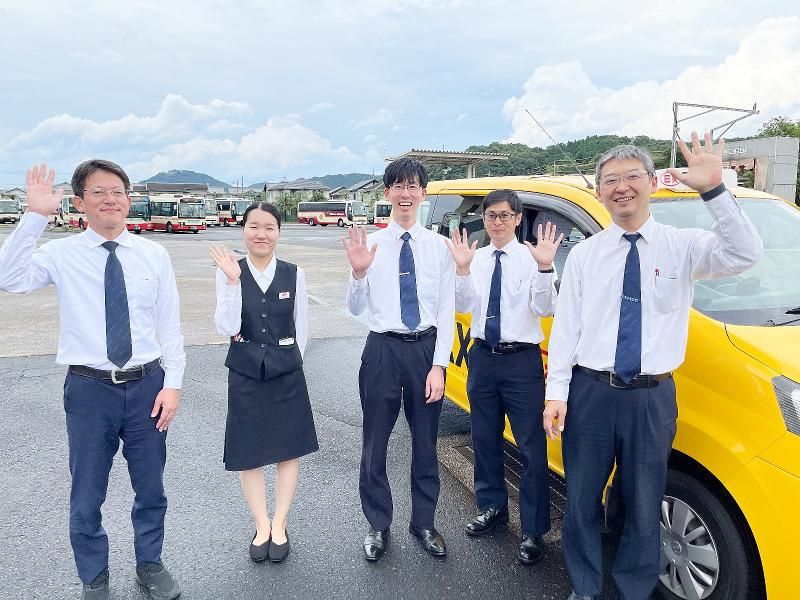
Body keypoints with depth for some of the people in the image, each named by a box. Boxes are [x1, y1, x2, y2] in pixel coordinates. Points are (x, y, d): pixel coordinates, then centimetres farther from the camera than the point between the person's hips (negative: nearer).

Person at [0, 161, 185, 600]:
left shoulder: (153, 255, -1)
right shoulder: (61, 254, -4)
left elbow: (170, 324, 1)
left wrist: (172, 384, -4)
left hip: (147, 385, 1)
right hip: (89, 387, -1)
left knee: (150, 487, 17)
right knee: (87, 494, 13)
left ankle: (149, 565, 41)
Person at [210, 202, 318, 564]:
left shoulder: (293, 274, -3)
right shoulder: (229, 273, -6)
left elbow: (301, 328, 5)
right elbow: (227, 328, -16)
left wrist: (291, 362, 5)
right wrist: (233, 279, -23)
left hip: (287, 374, 1)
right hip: (245, 375, 0)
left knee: (289, 449, 9)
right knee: (249, 453, 9)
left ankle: (279, 525, 27)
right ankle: (261, 526, 27)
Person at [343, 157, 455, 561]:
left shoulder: (438, 246, -2)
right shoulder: (370, 244, -4)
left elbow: (446, 311, -2)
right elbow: (355, 309, -3)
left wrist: (438, 366, -7)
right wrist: (358, 273, -21)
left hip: (426, 348, 1)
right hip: (383, 349, -1)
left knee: (425, 443, 15)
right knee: (375, 444, 10)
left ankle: (424, 523, 35)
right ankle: (378, 526, 32)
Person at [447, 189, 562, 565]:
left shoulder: (531, 258, -6)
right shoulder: (476, 258, 5)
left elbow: (544, 310, -16)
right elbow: (464, 307, -4)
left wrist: (545, 267, -29)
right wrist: (462, 269, -17)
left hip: (522, 360, -4)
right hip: (482, 357, 4)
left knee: (531, 447, 0)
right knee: (485, 439, 17)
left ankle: (533, 531, 14)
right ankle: (492, 508, 37)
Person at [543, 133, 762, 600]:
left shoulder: (683, 246, 1)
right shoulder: (584, 254, 3)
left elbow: (745, 255, -18)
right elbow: (565, 327, 0)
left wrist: (714, 190, -28)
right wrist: (556, 394, -4)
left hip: (652, 397, -1)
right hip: (589, 392, 1)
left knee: (644, 508, 13)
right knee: (581, 501, 13)